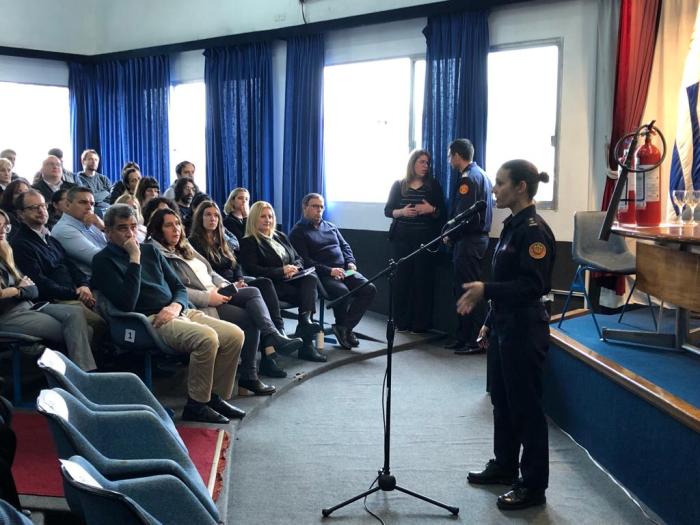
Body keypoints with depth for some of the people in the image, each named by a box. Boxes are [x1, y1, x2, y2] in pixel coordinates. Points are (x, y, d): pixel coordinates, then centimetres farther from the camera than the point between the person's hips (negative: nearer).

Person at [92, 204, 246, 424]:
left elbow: (179, 287, 19)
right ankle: (196, 405, -15)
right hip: (151, 320, -7)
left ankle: (214, 397, 1)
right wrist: (134, 259, -14)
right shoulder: (103, 260, 0)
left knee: (235, 335, -11)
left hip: (178, 311, 7)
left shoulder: (150, 250, 20)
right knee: (207, 338, -31)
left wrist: (175, 306, -4)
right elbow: (127, 304, -15)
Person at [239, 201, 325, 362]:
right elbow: (252, 269, -7)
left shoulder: (280, 237, 28)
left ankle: (305, 320, -46)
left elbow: (299, 259, 25)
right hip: (273, 284, -5)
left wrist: (295, 267, -2)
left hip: (292, 278, 5)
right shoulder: (248, 242, 7)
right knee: (310, 294, -28)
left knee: (311, 278, -30)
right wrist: (281, 271, -14)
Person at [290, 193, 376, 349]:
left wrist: (350, 262, 1)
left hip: (344, 271, 6)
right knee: (342, 291, -34)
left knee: (369, 289, -17)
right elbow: (304, 261, -9)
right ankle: (342, 327, -7)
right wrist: (329, 271, -19)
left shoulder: (331, 227, 24)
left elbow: (345, 246, 23)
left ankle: (345, 327, -13)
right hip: (322, 275, -6)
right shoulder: (298, 232, 3)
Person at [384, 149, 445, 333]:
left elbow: (442, 212, 6)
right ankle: (401, 322, 5)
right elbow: (387, 210, 6)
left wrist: (431, 209, -15)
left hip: (424, 239, 0)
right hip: (401, 238, 1)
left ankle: (420, 323, 3)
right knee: (401, 278, -2)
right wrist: (402, 212, -12)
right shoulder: (399, 185, 8)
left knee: (422, 279, -3)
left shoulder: (433, 185, 7)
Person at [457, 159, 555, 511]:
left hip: (525, 329, -9)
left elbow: (531, 285, -23)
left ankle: (534, 486, 12)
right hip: (505, 326, 9)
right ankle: (504, 466, 33)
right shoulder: (512, 225, 11)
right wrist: (490, 322, 18)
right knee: (502, 400, 17)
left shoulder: (534, 229, -16)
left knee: (526, 405, 0)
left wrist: (485, 290, -30)